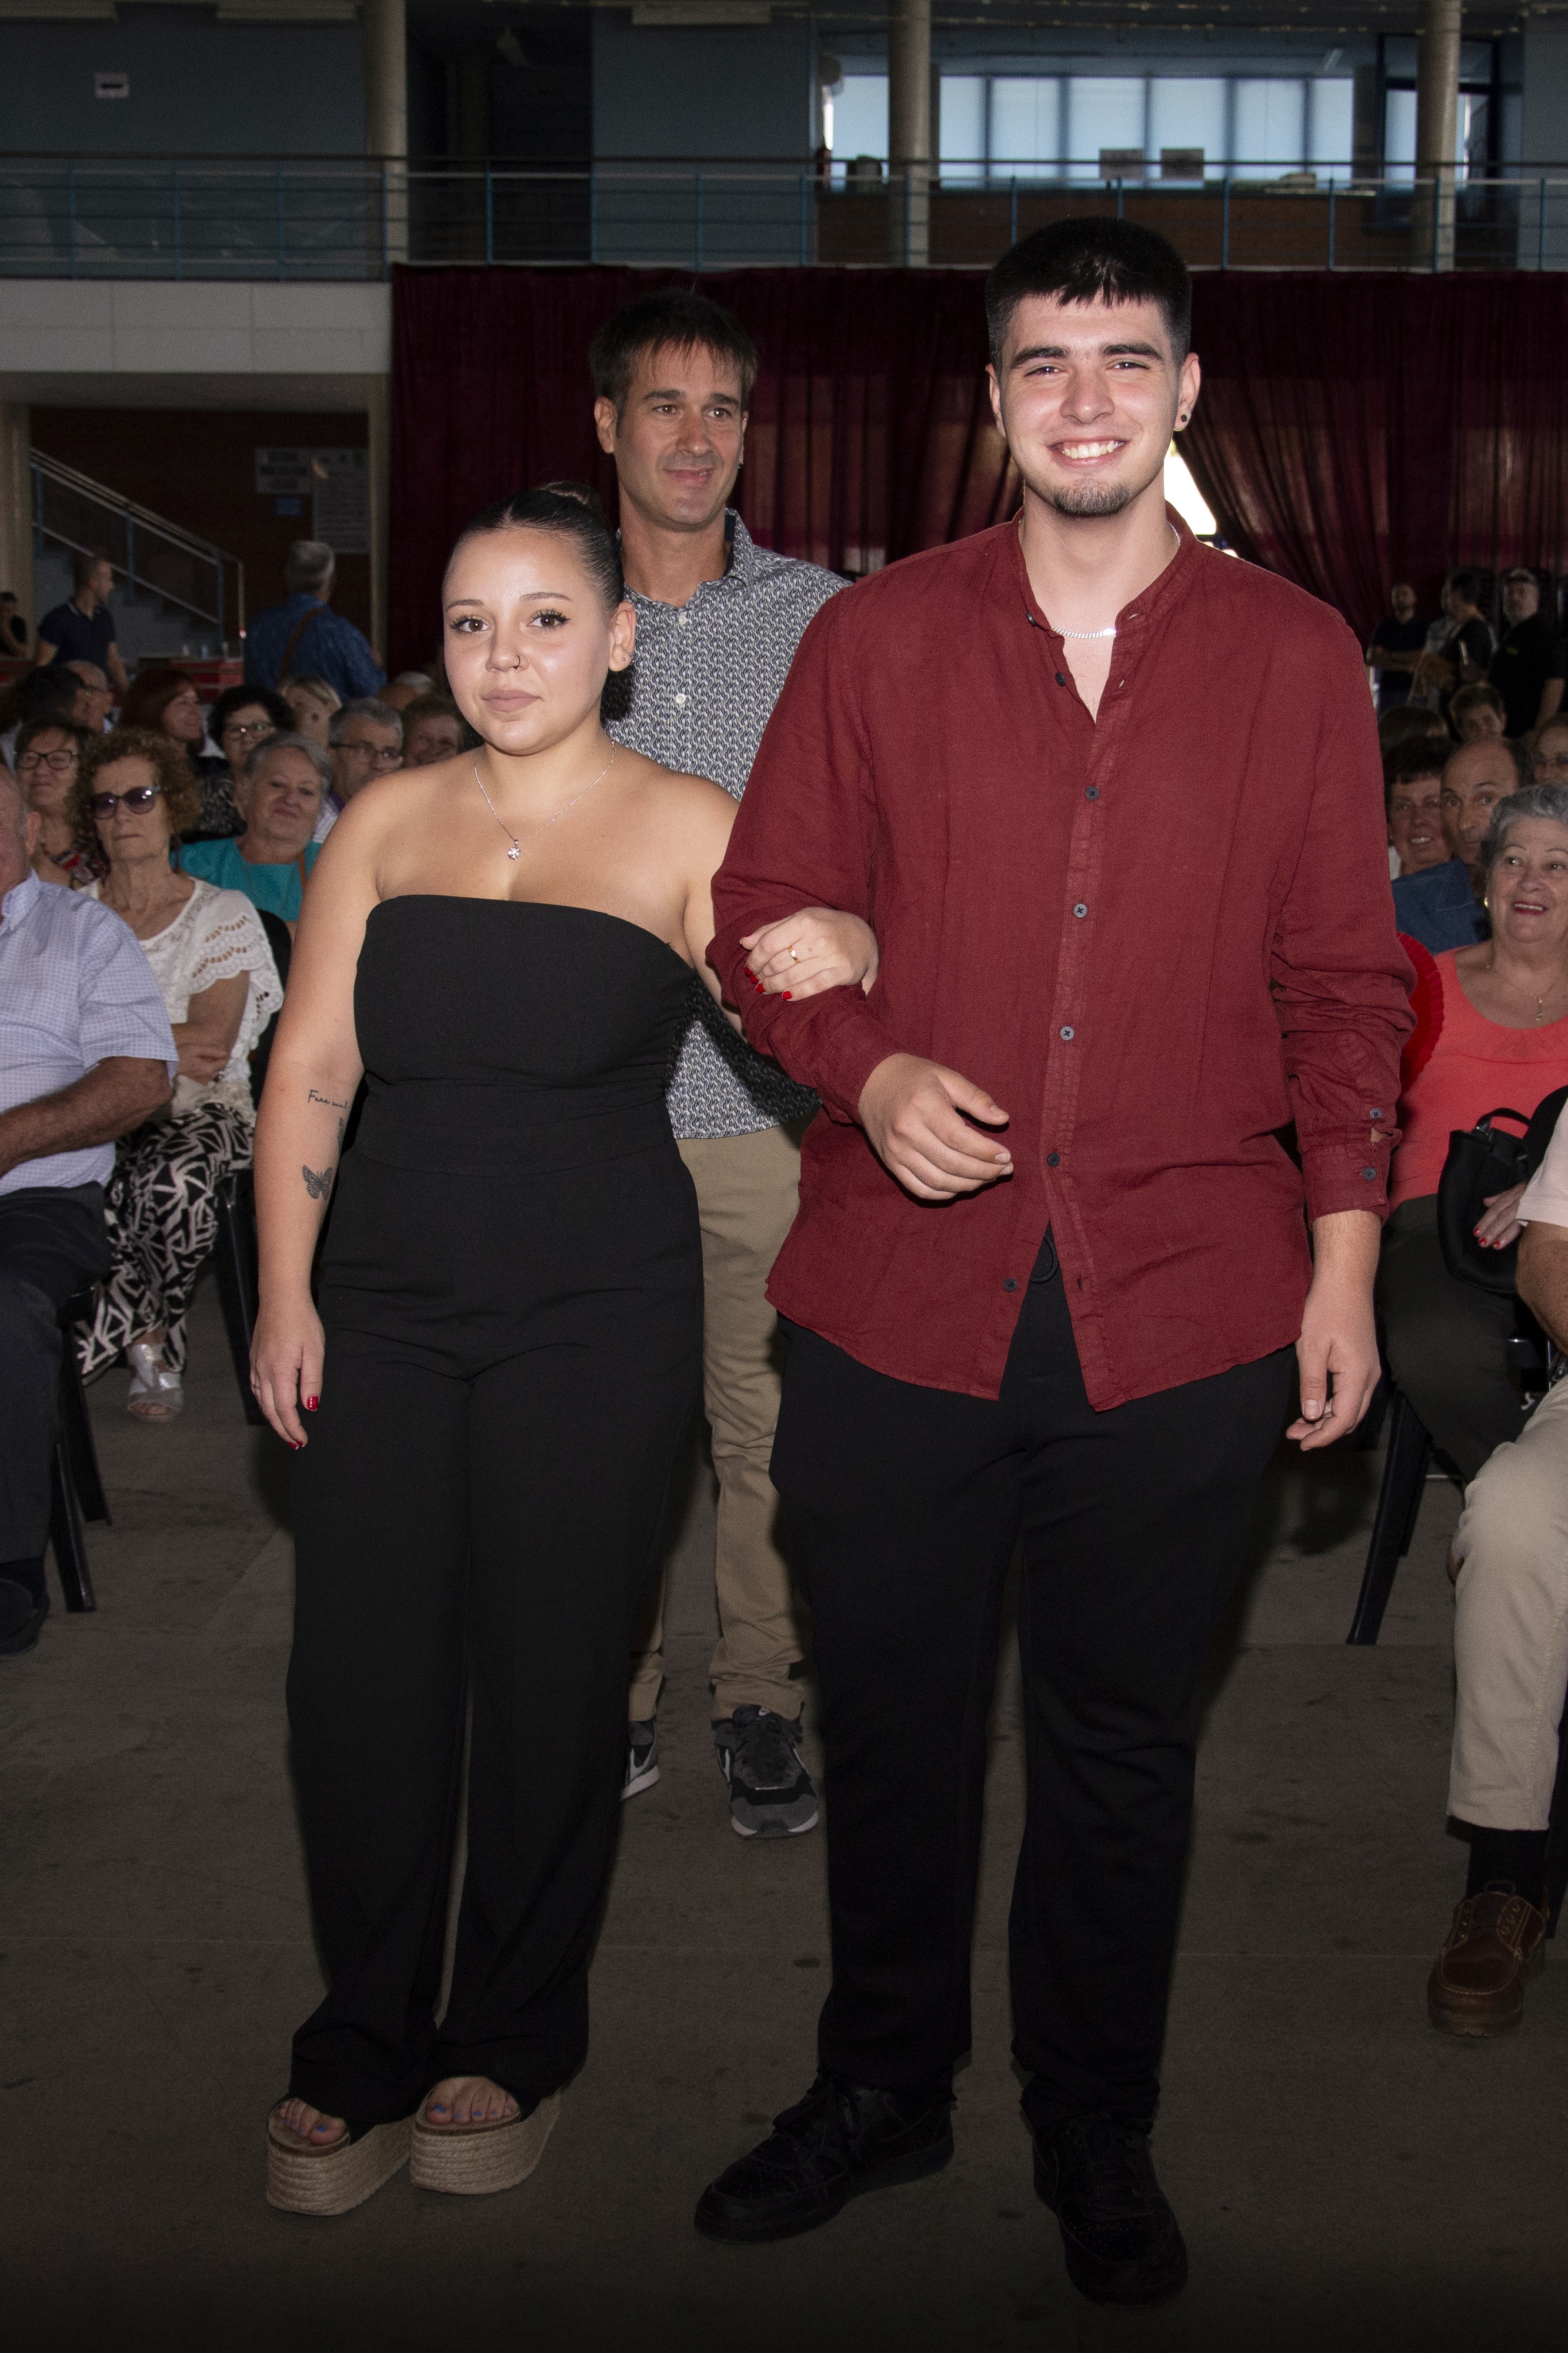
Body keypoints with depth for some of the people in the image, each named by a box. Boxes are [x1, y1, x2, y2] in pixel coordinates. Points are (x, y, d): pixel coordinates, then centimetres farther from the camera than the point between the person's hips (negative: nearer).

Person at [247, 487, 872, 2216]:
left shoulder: (684, 830, 2)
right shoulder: (388, 820, 10)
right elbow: (309, 1066, 8)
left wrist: (835, 937, -27)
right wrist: (284, 1293, 1)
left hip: (598, 1312, -3)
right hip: (387, 1304, 3)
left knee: (550, 1675, 4)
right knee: (356, 1671, 2)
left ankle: (511, 2045, 25)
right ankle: (362, 2053, 22)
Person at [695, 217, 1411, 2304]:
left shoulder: (1298, 657, 5)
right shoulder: (874, 641, 5)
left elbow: (1344, 979, 6)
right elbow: (763, 915, 8)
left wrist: (1345, 1254, 2)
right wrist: (867, 1070, -11)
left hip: (1180, 1306, 0)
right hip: (901, 1293, 1)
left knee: (1122, 1746, 12)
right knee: (892, 1719, 14)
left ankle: (1099, 2135, 34)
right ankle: (881, 2090, 37)